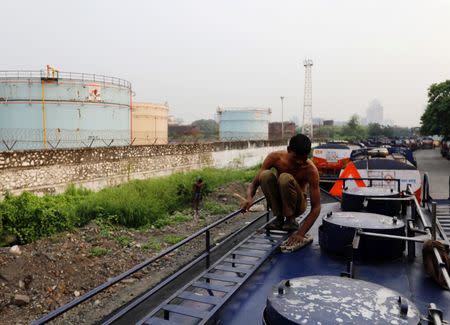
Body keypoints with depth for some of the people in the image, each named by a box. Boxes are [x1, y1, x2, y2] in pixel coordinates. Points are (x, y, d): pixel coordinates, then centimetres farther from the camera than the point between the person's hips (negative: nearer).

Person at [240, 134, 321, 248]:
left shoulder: (310, 170, -25)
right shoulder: (275, 158, -19)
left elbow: (316, 207, -23)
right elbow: (254, 183, -13)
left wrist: (301, 233, -35)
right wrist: (249, 198, -37)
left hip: (297, 204, -2)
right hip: (278, 202, 3)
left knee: (285, 178, -33)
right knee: (266, 175, -28)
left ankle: (291, 220, -11)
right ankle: (279, 218, -11)